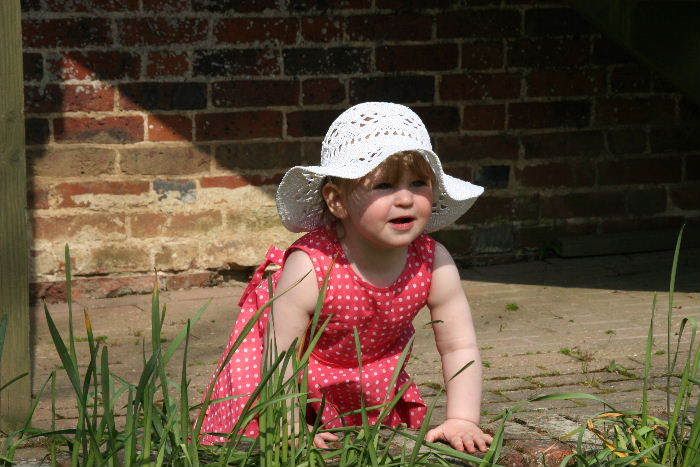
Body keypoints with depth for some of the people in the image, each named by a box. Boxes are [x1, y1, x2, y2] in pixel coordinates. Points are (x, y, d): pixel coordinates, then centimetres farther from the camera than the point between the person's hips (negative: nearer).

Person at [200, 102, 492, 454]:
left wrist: (461, 421, -31)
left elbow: (460, 348, -21)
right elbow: (279, 357, -35)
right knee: (252, 432, -3)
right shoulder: (308, 268, -41)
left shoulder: (434, 264, -30)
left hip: (371, 364, 3)